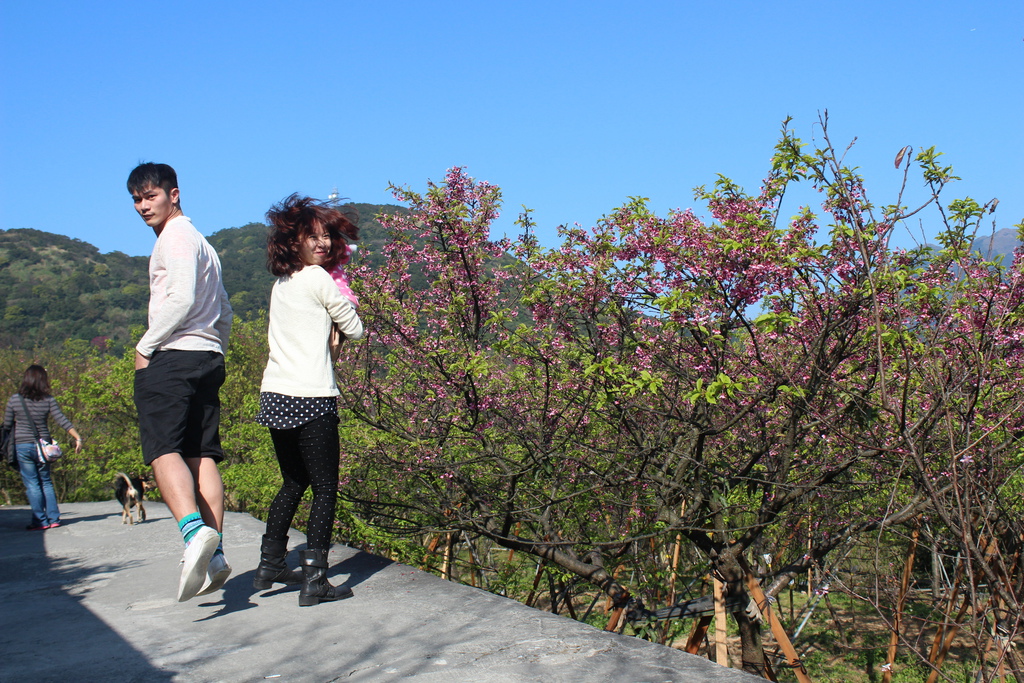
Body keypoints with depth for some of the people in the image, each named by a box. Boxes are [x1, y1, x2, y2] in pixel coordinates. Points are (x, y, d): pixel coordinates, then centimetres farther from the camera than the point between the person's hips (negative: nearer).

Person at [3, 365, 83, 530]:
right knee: (46, 482, 14)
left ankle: (40, 521, 3)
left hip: (22, 446, -1)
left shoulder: (14, 400, -4)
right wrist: (78, 438, -5)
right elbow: (62, 421, -8)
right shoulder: (48, 400, -5)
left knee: (32, 485, 3)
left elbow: (7, 425, 1)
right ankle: (54, 518, 12)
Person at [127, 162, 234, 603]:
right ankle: (214, 554, -3)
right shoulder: (202, 243, 27)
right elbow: (223, 311, 29)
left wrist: (145, 346, -10)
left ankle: (194, 531, -34)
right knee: (202, 455, 2)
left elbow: (182, 299, -18)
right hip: (208, 359, 9)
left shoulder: (175, 237, -3)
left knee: (163, 450, -15)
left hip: (173, 355, -9)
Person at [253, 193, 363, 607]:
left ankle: (270, 565, 28)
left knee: (293, 482, 21)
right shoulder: (318, 279, -7)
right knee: (325, 488, 0)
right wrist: (338, 330, 17)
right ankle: (314, 579, -3)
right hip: (310, 399, -8)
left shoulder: (280, 285, 16)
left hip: (274, 397, 8)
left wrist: (328, 339, 6)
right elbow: (355, 330, 0)